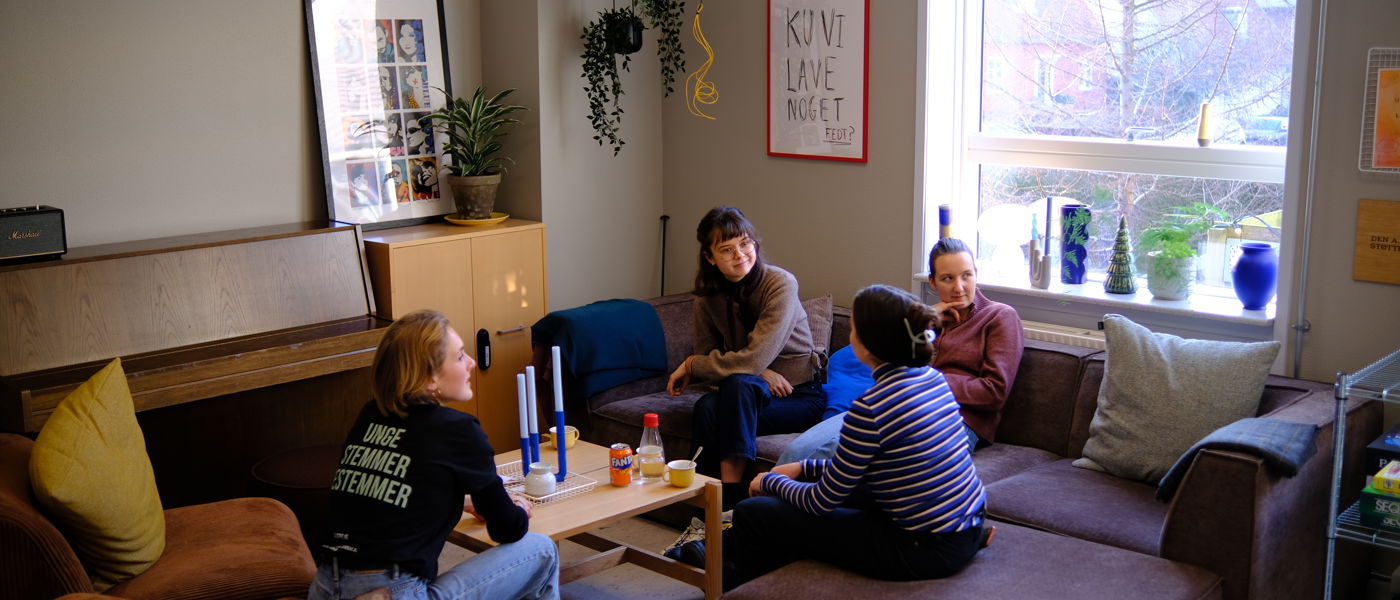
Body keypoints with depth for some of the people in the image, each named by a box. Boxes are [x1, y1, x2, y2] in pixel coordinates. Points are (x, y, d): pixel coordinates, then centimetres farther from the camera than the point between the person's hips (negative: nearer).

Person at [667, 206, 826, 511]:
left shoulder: (780, 284, -19)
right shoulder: (708, 294, -1)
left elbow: (753, 359, -26)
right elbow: (708, 354, 1)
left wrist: (691, 365, -14)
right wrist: (760, 373, -17)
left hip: (800, 396, -4)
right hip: (748, 393, 4)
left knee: (739, 384, -34)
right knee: (707, 407, -30)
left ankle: (729, 499, -33)